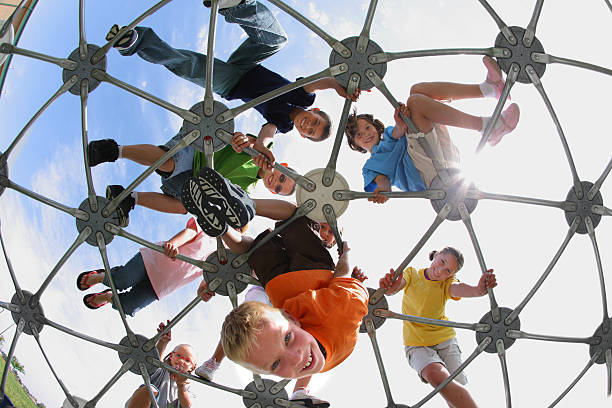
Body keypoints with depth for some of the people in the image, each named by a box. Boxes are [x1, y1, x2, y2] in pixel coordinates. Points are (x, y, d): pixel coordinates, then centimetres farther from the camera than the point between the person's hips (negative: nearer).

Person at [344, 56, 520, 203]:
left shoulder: (389, 135, 38)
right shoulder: (370, 167, 29)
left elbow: (398, 132, 10)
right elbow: (383, 181, 3)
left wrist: (401, 126, -17)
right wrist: (382, 190, -24)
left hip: (445, 154, 5)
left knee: (417, 90, 2)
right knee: (415, 101, -16)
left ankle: (489, 88, -20)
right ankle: (488, 127, -31)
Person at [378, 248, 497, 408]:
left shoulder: (446, 284, -1)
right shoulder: (412, 274, -2)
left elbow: (459, 288, -25)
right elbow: (399, 284, -23)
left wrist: (479, 289, -49)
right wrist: (390, 287, -49)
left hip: (445, 340, 2)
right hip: (417, 344, -2)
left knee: (455, 391, -11)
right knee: (435, 374, -31)